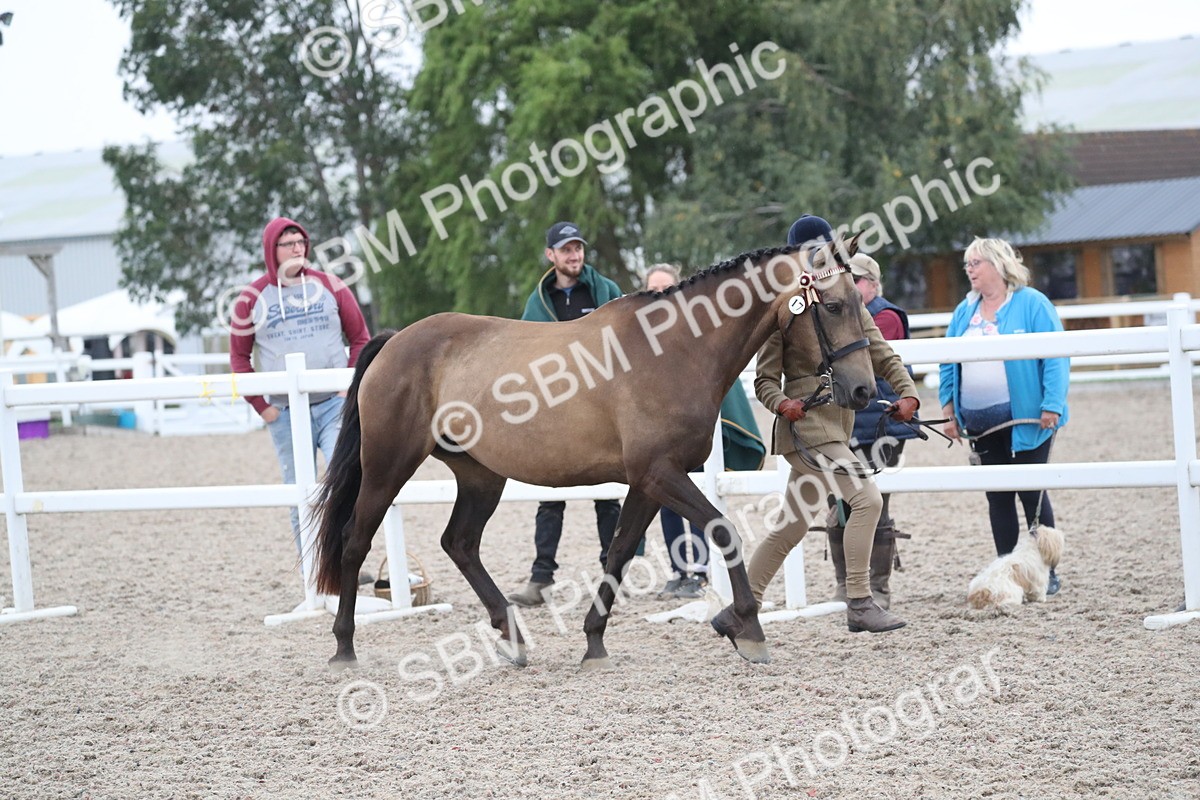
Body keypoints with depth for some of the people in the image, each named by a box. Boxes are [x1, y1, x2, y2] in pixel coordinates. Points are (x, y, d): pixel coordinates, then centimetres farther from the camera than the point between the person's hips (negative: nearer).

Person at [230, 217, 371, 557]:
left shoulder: (330, 286, 3)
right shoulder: (252, 298, 1)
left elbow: (360, 339, 8)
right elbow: (238, 356, 6)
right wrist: (261, 406, 0)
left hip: (335, 404, 0)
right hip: (286, 414, 0)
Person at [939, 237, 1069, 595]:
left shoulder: (1032, 304, -5)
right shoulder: (964, 312, 12)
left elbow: (1055, 358, -10)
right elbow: (949, 364, 17)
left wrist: (1052, 406, -17)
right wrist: (950, 411, 10)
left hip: (1026, 418, -5)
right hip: (982, 423, 5)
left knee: (1032, 493, 0)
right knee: (998, 497, 9)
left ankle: (1046, 572, 9)